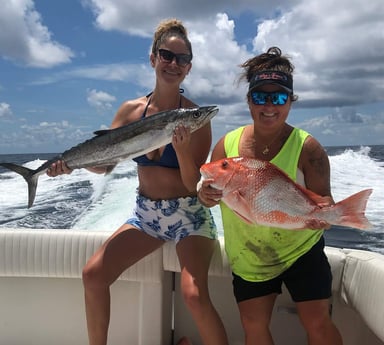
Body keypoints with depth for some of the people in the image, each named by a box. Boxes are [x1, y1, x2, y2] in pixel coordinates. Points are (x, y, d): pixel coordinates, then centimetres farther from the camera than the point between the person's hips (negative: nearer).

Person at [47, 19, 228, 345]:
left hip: (189, 214, -4)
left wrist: (182, 147, -30)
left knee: (194, 294, -22)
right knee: (94, 274, -6)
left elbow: (194, 185, -14)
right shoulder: (131, 110, 0)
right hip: (146, 213, 4)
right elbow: (103, 162, 3)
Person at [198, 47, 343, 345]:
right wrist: (205, 195, -24)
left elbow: (322, 197, -13)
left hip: (300, 249, -2)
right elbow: (210, 192, 0)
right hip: (248, 255, 3)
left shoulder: (306, 146, -14)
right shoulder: (227, 144, -5)